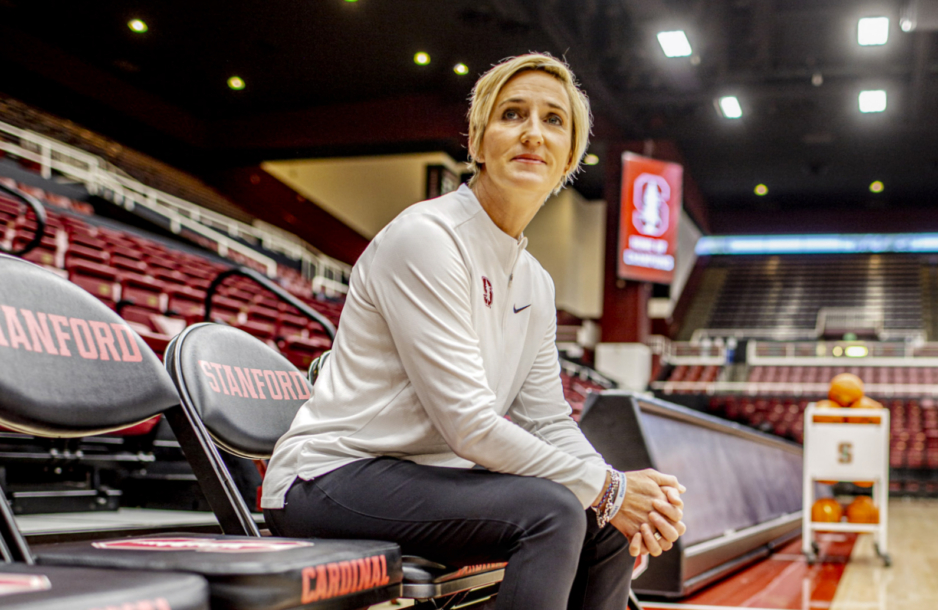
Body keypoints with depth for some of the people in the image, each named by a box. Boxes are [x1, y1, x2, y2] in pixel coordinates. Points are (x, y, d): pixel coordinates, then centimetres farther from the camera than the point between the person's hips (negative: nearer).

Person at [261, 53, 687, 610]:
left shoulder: (536, 283, 10)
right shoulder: (425, 236, -17)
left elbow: (549, 422, 7)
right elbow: (468, 423, -22)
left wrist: (627, 494, -11)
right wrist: (606, 488, -17)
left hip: (428, 479, 8)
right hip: (334, 478, -8)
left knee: (609, 532, -2)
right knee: (552, 510, -26)